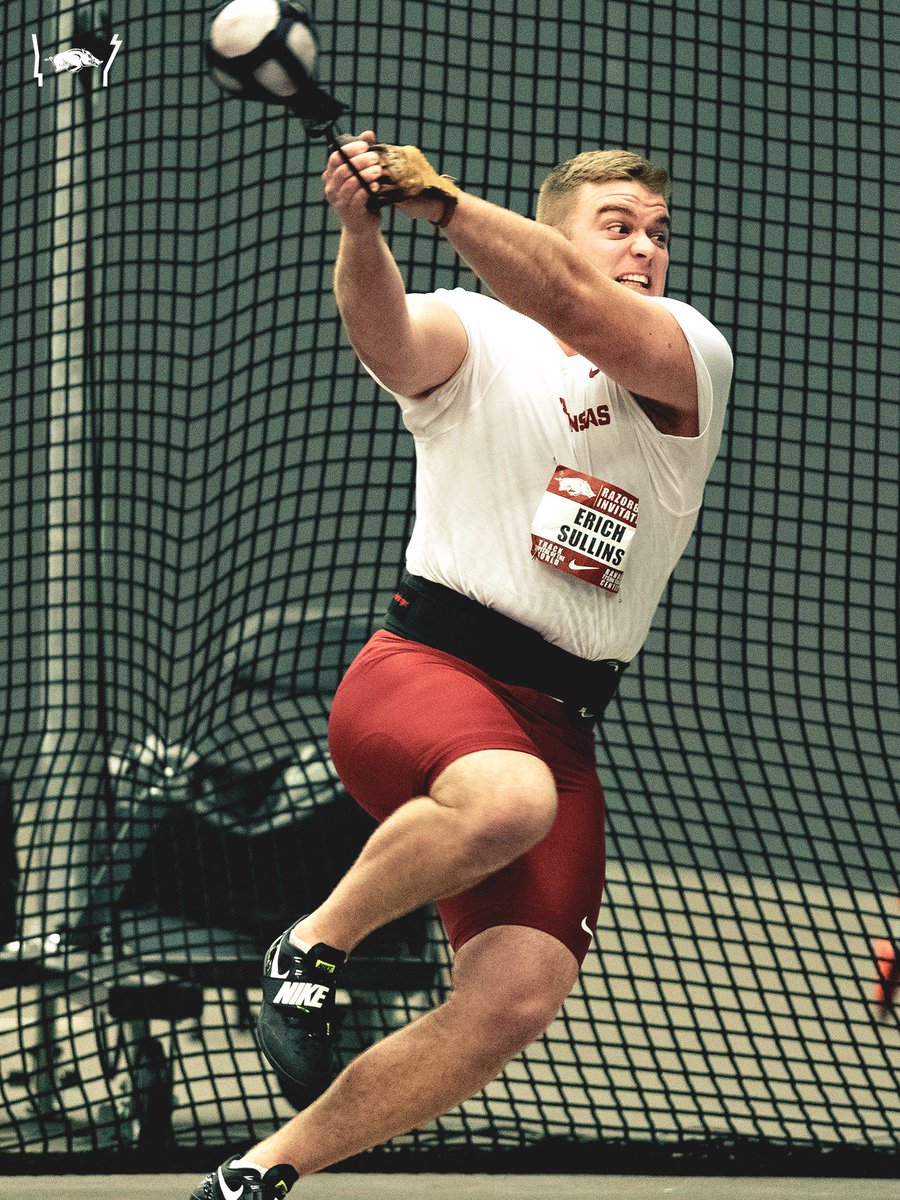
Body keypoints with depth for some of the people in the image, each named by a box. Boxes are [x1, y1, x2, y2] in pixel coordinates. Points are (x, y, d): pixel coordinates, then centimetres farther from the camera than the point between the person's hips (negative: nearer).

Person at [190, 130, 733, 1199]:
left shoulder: (694, 357, 8)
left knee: (516, 999, -16)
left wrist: (438, 198, -27)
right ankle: (311, 948, -11)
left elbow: (581, 311, -14)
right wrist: (363, 229, -40)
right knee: (508, 798, -38)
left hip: (560, 726, 3)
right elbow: (386, 336, -18)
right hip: (424, 665, -3)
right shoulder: (472, 337, 7)